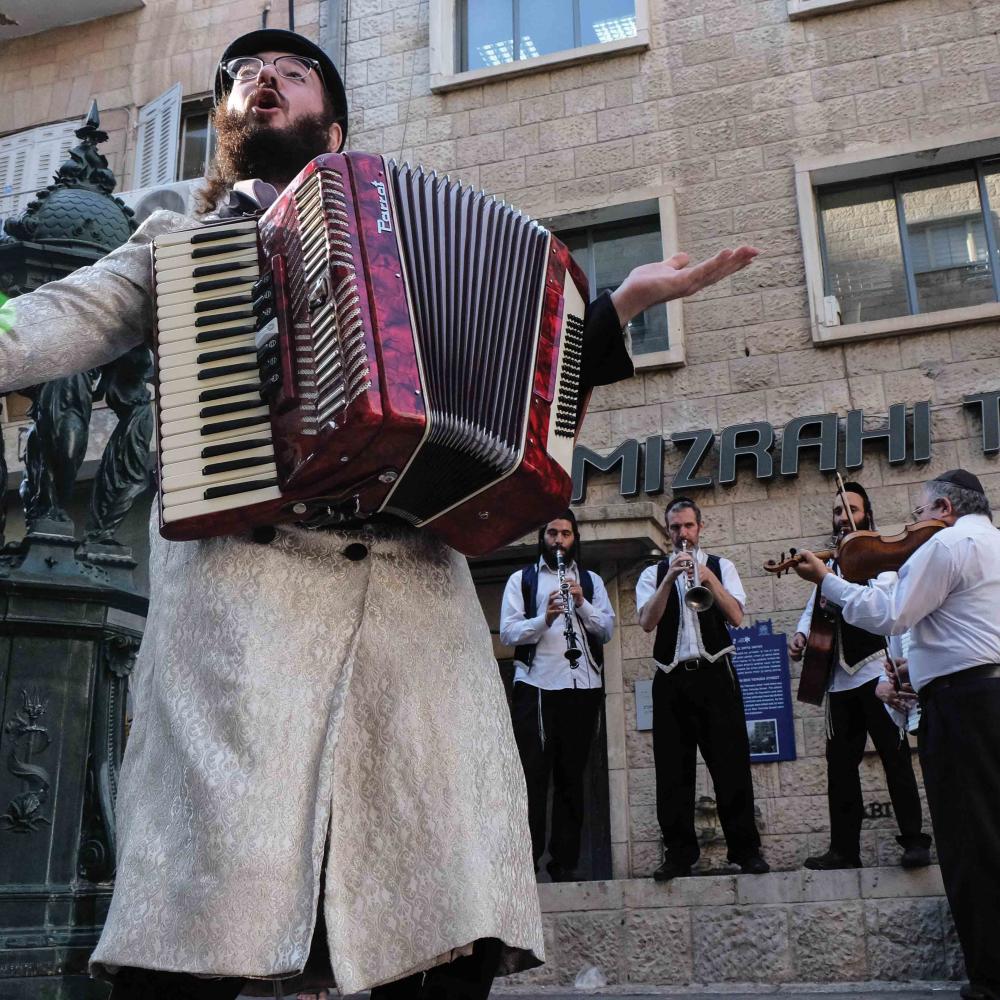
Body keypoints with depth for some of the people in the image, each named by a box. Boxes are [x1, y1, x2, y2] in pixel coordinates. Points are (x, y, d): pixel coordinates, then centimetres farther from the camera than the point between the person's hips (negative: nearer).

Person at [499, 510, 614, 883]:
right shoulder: (521, 579, 11)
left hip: (583, 687, 2)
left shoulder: (591, 580, 17)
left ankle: (565, 862, 8)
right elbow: (507, 632, -1)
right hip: (536, 687, -2)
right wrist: (544, 619, -18)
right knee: (532, 775, -7)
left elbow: (607, 630, 5)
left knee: (571, 778, 5)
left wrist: (582, 603, -11)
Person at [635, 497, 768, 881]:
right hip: (671, 679, 1)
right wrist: (671, 577, -15)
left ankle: (746, 850, 4)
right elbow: (647, 621, -6)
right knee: (672, 769, 2)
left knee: (731, 763, -3)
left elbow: (736, 616, -5)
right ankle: (679, 853, 9)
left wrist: (708, 579, -17)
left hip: (715, 674, -1)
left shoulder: (720, 566, 11)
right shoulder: (653, 574, 12)